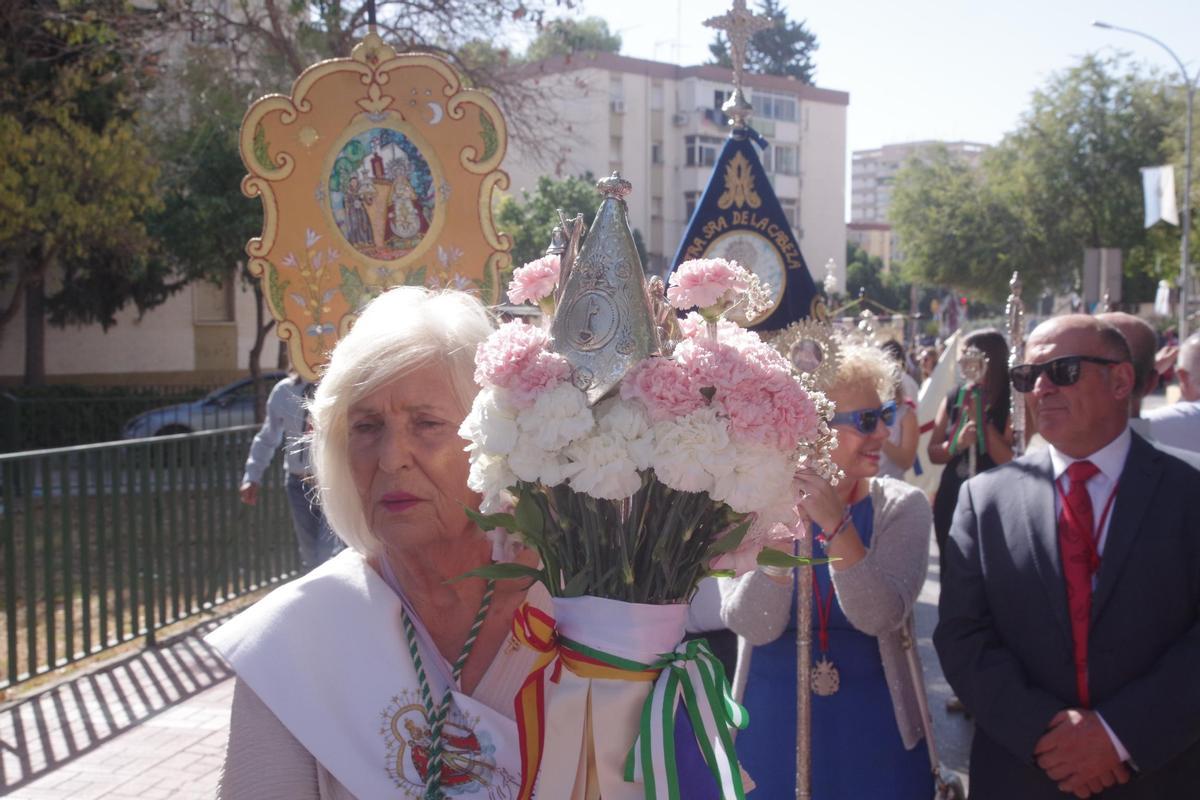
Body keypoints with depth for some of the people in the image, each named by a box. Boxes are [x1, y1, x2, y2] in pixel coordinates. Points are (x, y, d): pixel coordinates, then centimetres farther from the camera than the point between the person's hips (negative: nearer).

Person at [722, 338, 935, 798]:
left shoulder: (900, 508, -7)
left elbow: (881, 617, -20)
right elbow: (752, 626, -16)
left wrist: (837, 526, -32)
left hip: (871, 732, 0)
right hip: (771, 729, 0)